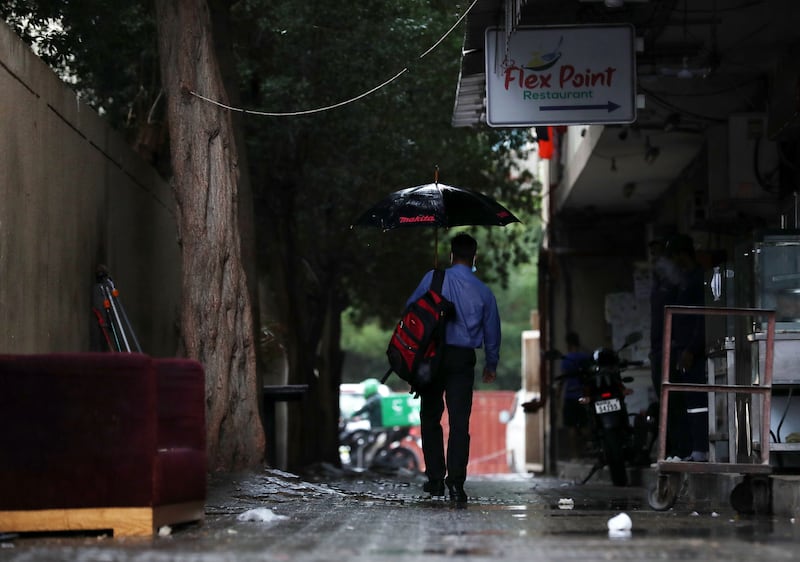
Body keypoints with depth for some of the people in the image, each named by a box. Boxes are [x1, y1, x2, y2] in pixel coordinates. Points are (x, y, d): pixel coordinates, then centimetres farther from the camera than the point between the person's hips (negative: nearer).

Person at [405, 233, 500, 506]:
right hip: (464, 360, 1)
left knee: (431, 418, 12)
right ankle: (456, 482, -10)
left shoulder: (433, 279, -3)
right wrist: (491, 365, 27)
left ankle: (435, 479, 11)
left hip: (433, 355, -1)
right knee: (460, 422, -1)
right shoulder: (484, 292, 5)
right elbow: (492, 332, 13)